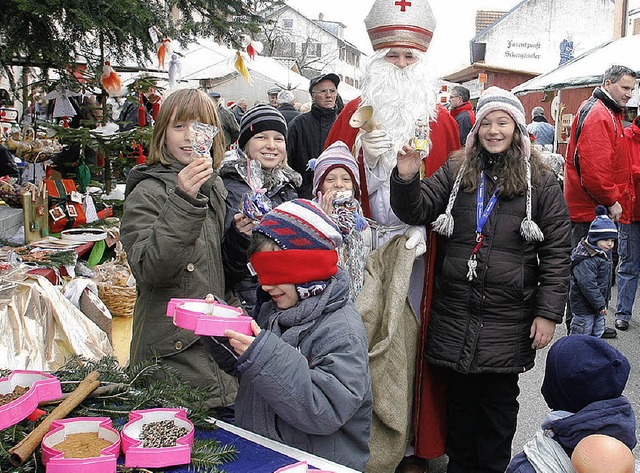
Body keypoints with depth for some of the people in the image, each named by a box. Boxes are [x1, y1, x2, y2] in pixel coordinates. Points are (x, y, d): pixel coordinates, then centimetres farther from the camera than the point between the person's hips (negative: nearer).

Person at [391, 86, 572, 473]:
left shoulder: (541, 182, 1)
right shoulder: (456, 171, 7)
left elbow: (557, 251, -1)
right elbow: (416, 212, 0)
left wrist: (548, 313, -7)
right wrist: (406, 178, -20)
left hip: (508, 317, -2)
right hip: (455, 312, 2)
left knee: (499, 401, 12)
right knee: (460, 396, 13)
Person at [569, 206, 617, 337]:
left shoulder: (604, 255, 9)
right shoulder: (587, 260, -25)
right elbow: (587, 284, -29)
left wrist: (604, 302, 18)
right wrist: (600, 304, -24)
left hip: (598, 306, 10)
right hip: (584, 307, -10)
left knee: (597, 333, 19)